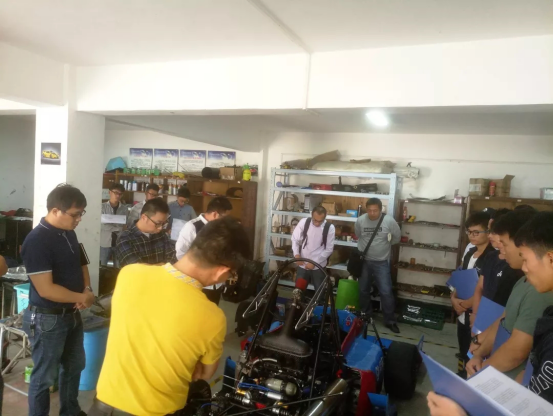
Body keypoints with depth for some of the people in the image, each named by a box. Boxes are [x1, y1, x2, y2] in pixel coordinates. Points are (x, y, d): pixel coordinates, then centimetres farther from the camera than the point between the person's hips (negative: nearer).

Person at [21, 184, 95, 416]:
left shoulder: (69, 233, 2)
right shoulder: (36, 241, -23)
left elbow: (80, 264, 14)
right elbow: (46, 289, -26)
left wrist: (87, 289, -4)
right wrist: (82, 298, -15)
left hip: (72, 314, 9)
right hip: (47, 319, -8)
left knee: (74, 366, 23)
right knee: (44, 377, 10)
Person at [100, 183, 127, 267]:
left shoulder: (124, 208, 4)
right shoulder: (102, 207, -2)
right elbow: (102, 225, -12)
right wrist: (119, 228, -15)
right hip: (105, 243, -1)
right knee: (102, 267, 9)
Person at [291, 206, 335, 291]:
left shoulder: (330, 228, -12)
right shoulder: (304, 222, -9)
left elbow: (329, 249, -8)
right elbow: (295, 239, 1)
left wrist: (314, 262, -15)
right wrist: (296, 253, -16)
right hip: (302, 265, 1)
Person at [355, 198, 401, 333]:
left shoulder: (389, 221, -15)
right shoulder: (360, 220, -9)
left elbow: (397, 238, 1)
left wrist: (384, 244, 4)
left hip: (381, 262, -2)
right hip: (364, 261, 2)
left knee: (386, 292, -3)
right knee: (363, 290, 14)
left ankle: (390, 320, 13)